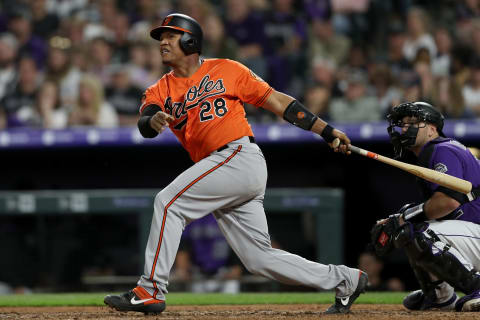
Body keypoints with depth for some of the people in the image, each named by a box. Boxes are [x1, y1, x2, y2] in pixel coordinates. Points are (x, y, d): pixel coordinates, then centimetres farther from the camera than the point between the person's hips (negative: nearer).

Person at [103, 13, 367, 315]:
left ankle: (151, 290, -15)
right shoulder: (161, 90, 18)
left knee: (169, 202, -17)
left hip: (241, 156, -6)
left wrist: (327, 131, 4)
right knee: (259, 258, 5)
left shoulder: (226, 70, 5)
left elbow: (277, 101, 7)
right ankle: (345, 279, 16)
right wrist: (153, 121, -28)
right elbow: (145, 123, -3)